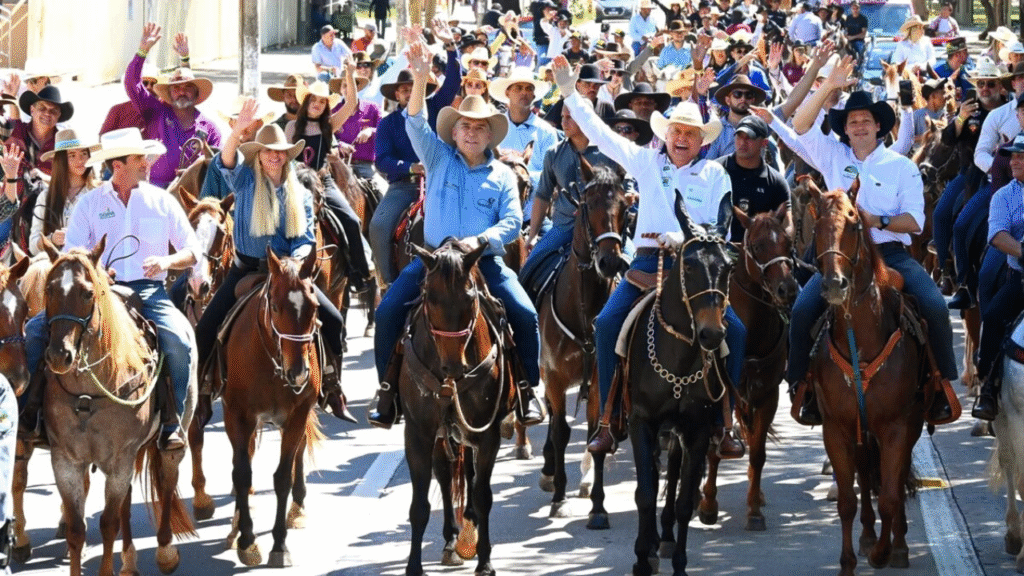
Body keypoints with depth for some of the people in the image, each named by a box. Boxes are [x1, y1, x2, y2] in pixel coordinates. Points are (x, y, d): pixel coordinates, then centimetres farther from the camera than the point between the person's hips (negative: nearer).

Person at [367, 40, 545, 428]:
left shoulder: (502, 175, 8)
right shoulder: (439, 159, 7)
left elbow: (512, 221, 0)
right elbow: (415, 123, -9)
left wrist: (480, 240, -19)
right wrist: (420, 80, -25)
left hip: (485, 260, 0)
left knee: (525, 314, -19)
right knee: (388, 311, -16)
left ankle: (527, 389, -3)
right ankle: (389, 389, -4)